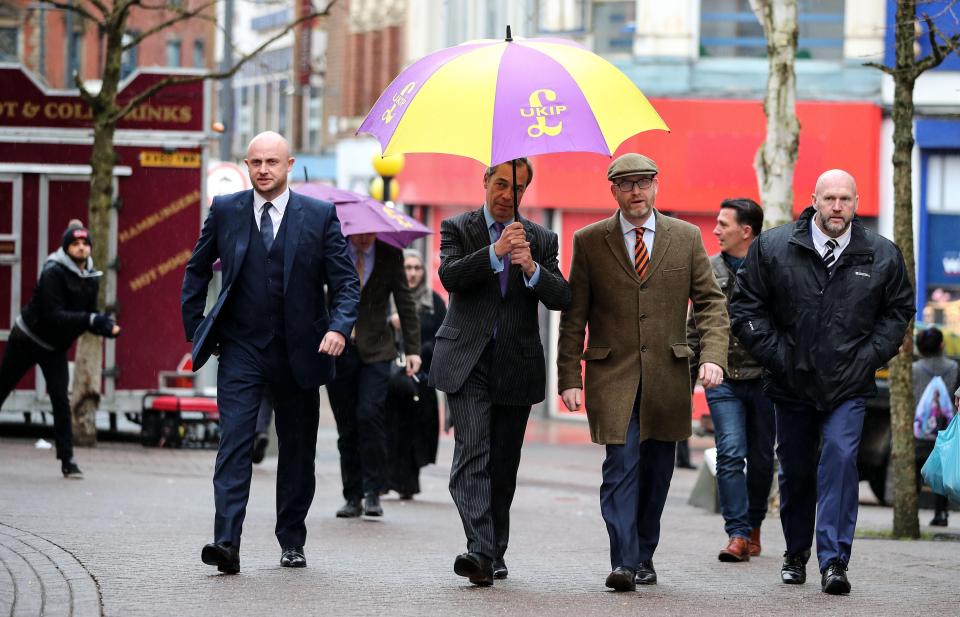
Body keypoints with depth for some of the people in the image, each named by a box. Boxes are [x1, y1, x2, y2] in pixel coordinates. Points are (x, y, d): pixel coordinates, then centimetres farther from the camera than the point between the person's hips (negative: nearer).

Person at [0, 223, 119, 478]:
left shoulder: (91, 278, -2)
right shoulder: (53, 273, -22)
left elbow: (89, 316, 4)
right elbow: (53, 315, -30)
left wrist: (106, 326, -18)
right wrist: (92, 320, -37)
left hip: (55, 348, 5)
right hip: (27, 339, -5)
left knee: (61, 401, -6)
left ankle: (67, 461, -6)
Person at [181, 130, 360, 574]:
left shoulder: (319, 216, 0)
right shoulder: (225, 210, 3)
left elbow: (346, 282, 0)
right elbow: (197, 272, 15)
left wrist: (339, 326, -17)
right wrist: (195, 330, 7)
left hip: (297, 353, 1)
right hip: (240, 349, -1)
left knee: (297, 450, 10)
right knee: (234, 443, -13)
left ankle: (292, 541, 24)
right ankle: (226, 543, -21)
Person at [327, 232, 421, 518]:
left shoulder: (390, 255, 0)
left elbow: (405, 302, 2)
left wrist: (413, 349, -4)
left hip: (375, 350, -1)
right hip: (338, 349, 1)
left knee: (369, 414, -17)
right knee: (346, 426, 3)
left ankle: (372, 492, -10)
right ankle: (352, 497, 11)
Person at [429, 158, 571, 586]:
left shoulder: (542, 240, 11)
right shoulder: (458, 229, 5)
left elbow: (561, 298, -1)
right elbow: (450, 276, -13)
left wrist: (531, 268, -20)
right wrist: (495, 252, -25)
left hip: (516, 367, 3)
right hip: (469, 364, -3)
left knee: (503, 465, 9)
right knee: (472, 455, -16)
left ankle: (495, 553, 20)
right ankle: (480, 551, -27)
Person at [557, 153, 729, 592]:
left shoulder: (686, 238, 6)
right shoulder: (589, 242, 3)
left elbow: (710, 302, 6)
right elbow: (574, 316, 4)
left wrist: (713, 355, -10)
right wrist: (569, 377, -3)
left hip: (666, 376, 2)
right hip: (612, 374, -2)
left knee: (657, 472, 9)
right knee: (621, 466, -13)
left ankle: (643, 557, 23)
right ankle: (624, 563, -17)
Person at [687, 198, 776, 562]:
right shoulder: (710, 270, 9)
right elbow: (695, 326, 16)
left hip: (764, 378, -2)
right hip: (723, 378, 2)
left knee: (761, 459, 8)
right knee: (730, 453, -11)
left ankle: (753, 527, 25)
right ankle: (737, 535, -12)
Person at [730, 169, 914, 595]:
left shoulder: (882, 256, 0)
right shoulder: (773, 248, -3)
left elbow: (899, 310, 11)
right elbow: (746, 308, 1)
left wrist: (869, 357, -1)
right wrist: (777, 356, -6)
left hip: (848, 387, -1)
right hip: (792, 383, 1)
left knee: (840, 458, -18)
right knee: (795, 471, 11)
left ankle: (834, 561, -18)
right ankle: (796, 555, 31)